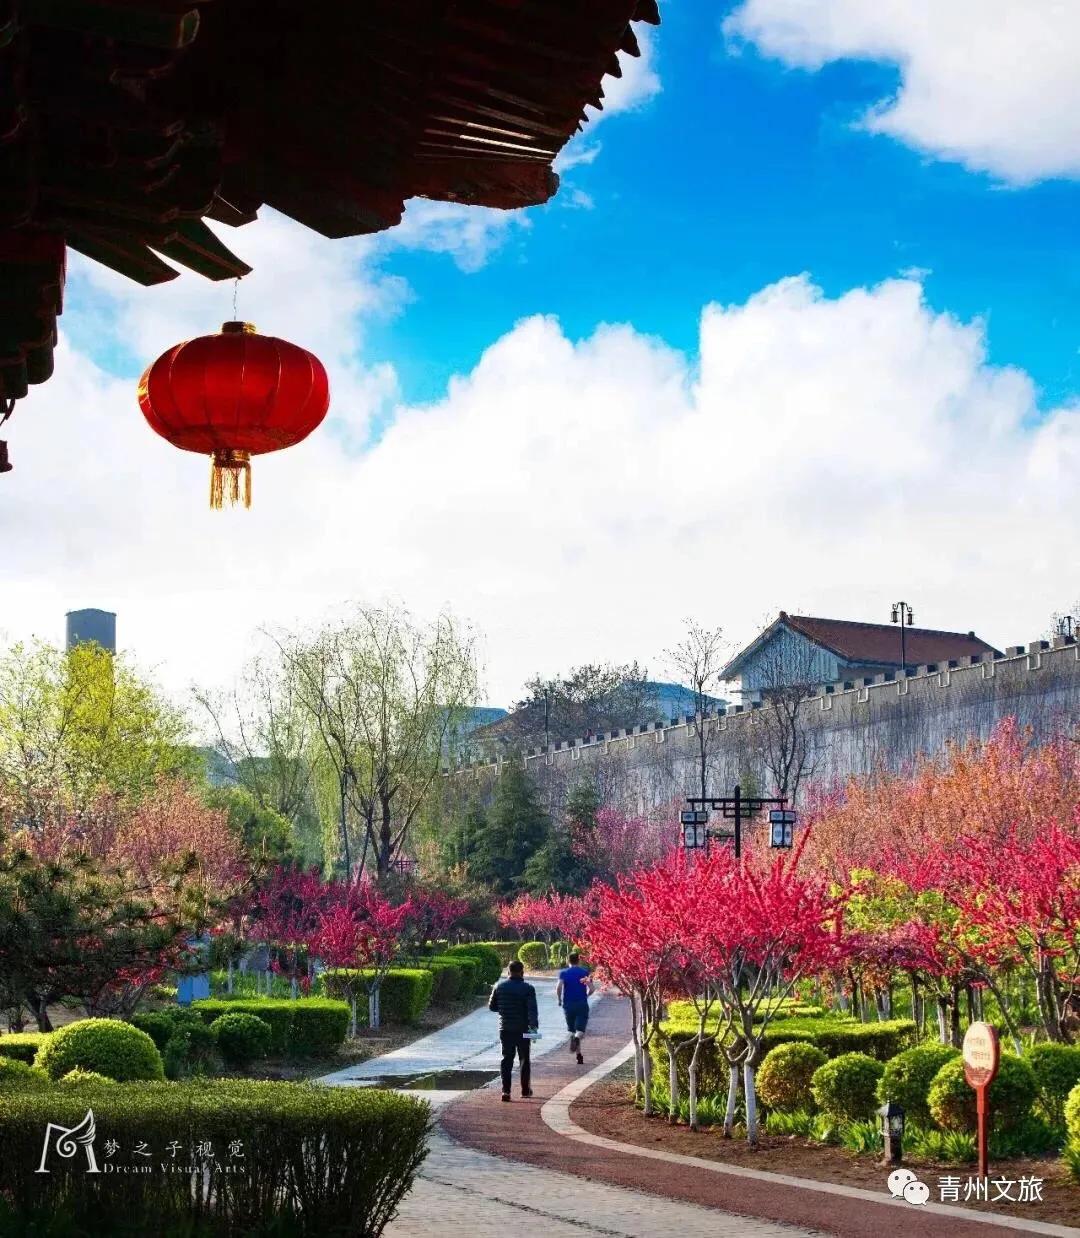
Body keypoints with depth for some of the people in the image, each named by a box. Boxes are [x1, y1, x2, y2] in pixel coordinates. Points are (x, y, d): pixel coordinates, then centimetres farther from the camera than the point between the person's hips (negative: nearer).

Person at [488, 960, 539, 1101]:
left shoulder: (499, 986, 1)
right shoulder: (528, 989, -9)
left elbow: (491, 1006, 9)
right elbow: (532, 1010, -19)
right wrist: (534, 1025, -23)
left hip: (505, 1029, 2)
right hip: (522, 1029, -2)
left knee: (507, 1059, 5)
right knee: (524, 1059, 12)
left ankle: (506, 1090, -8)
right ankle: (525, 1090, 18)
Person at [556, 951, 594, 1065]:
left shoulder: (564, 973, 2)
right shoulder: (585, 972, 1)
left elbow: (558, 988, -13)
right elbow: (591, 989, -6)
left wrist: (559, 999, 3)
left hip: (568, 1005, 1)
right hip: (582, 1004, -1)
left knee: (572, 1030, 13)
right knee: (580, 1030, -4)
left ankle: (579, 1055, 10)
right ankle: (577, 1037, -39)